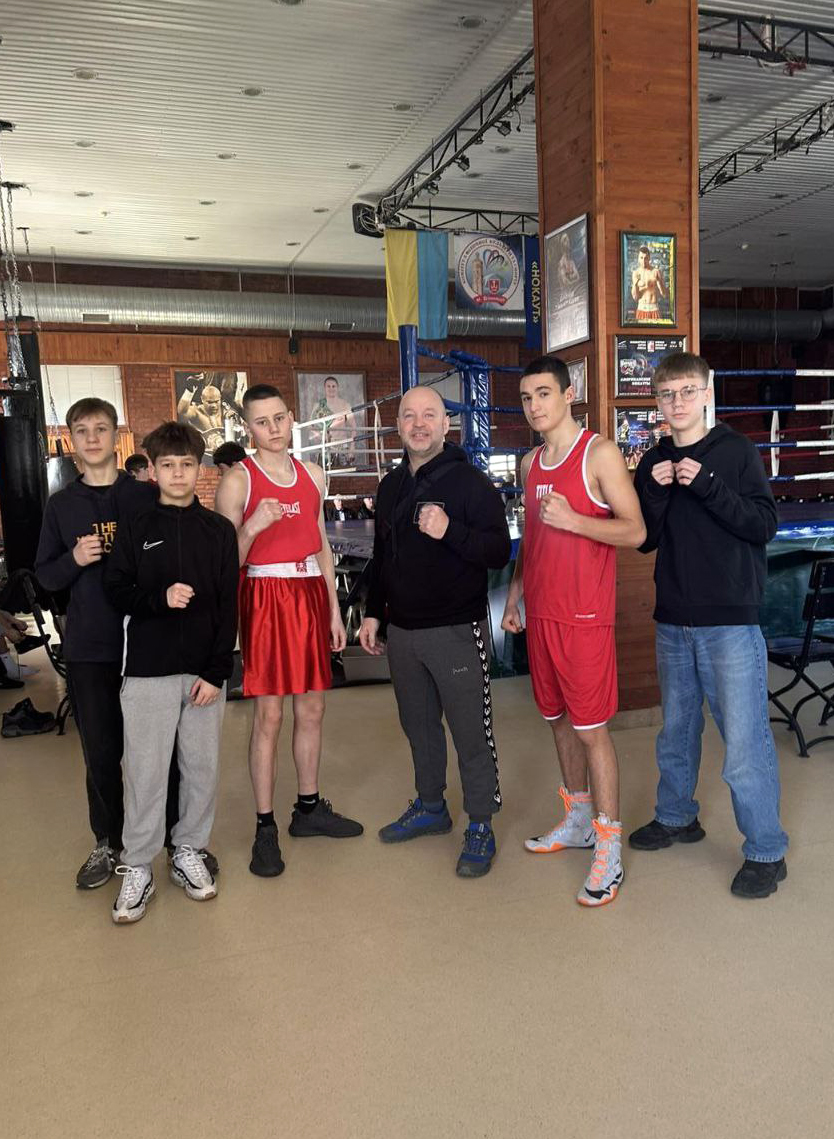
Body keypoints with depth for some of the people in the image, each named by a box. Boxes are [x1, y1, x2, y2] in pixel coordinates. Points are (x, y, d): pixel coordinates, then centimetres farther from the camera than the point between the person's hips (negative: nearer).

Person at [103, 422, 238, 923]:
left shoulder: (219, 530, 4)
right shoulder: (135, 528, 4)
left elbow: (229, 608, 0)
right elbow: (117, 591, 2)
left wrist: (217, 671, -6)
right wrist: (159, 598, -17)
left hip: (206, 672, 1)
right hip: (148, 670, -1)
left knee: (203, 768, 9)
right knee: (145, 772, 2)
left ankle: (189, 852, 26)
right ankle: (138, 868, 17)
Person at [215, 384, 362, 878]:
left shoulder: (312, 475, 11)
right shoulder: (238, 480, -5)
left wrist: (334, 610, 13)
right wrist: (253, 526, -27)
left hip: (311, 595, 6)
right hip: (266, 597, -6)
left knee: (312, 708, 12)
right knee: (269, 715, -3)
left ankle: (309, 808, 28)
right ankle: (265, 829, 8)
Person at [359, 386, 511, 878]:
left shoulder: (471, 481, -8)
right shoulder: (391, 486, 12)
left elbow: (500, 551, -14)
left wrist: (450, 531, -28)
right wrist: (373, 612, 15)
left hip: (457, 631, -6)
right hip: (402, 630, 6)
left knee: (471, 732, 2)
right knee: (419, 726, 18)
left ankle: (481, 827, 16)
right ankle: (430, 808, 36)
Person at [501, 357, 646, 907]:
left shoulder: (600, 453, -8)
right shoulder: (531, 463, 13)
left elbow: (635, 531, -12)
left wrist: (574, 520, -24)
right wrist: (515, 593, 19)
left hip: (584, 615, -7)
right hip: (541, 613, 7)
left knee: (592, 729, -4)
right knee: (559, 719, 15)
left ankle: (609, 850, 7)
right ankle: (578, 820, 31)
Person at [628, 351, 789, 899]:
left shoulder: (736, 450, -4)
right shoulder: (654, 461, 8)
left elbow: (765, 524, -10)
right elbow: (645, 540, 5)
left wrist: (706, 485, -19)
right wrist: (656, 492, -11)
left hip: (731, 620, -5)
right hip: (674, 621, 5)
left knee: (744, 740, -3)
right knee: (677, 729, 18)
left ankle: (767, 851, 13)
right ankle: (677, 817, 37)